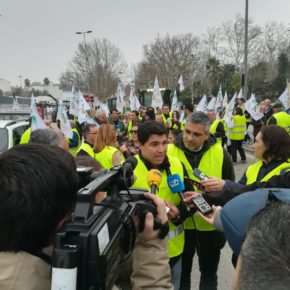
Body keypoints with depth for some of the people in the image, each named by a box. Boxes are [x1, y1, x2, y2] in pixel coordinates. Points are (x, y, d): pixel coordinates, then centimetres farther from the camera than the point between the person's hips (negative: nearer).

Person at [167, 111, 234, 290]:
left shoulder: (220, 153, -9)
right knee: (182, 273, 19)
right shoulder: (170, 152, -12)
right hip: (181, 224, 0)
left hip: (211, 225, 1)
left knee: (209, 273, 19)